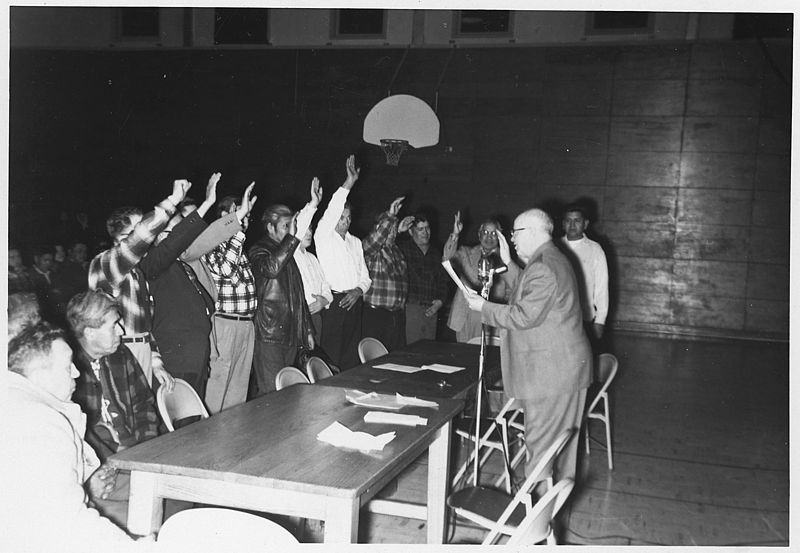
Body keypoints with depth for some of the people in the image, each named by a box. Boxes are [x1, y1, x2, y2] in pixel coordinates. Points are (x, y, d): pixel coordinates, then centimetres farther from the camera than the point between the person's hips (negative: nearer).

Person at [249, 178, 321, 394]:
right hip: (268, 335, -8)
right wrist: (292, 236, -26)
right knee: (271, 394, -9)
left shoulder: (289, 253, 19)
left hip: (290, 335, 8)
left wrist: (308, 330, 22)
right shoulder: (259, 251, -5)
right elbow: (271, 268, -30)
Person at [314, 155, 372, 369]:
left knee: (351, 358, 6)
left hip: (354, 302, 6)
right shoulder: (324, 236, 0)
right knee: (332, 355, -8)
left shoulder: (355, 242, 19)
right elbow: (332, 211, -18)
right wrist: (349, 182, -22)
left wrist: (358, 291, -2)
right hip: (334, 302, -6)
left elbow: (365, 276, 19)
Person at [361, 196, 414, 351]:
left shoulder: (397, 250, 18)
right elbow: (374, 239, -25)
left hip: (398, 314, 7)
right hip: (375, 313, -7)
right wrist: (390, 216, -32)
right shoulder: (372, 249, -4)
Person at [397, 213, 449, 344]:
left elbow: (443, 280, 22)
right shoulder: (403, 248, 2)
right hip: (410, 307, -5)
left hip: (431, 310, 5)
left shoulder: (436, 252, 18)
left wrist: (440, 301, 5)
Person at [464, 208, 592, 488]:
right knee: (561, 435, 20)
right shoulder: (551, 259, 14)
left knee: (541, 440, -4)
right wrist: (508, 263, 16)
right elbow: (526, 292, 23)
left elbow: (524, 316, -23)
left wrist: (483, 307, -12)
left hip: (550, 371, -11)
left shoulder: (544, 268, -21)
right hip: (564, 367, 11)